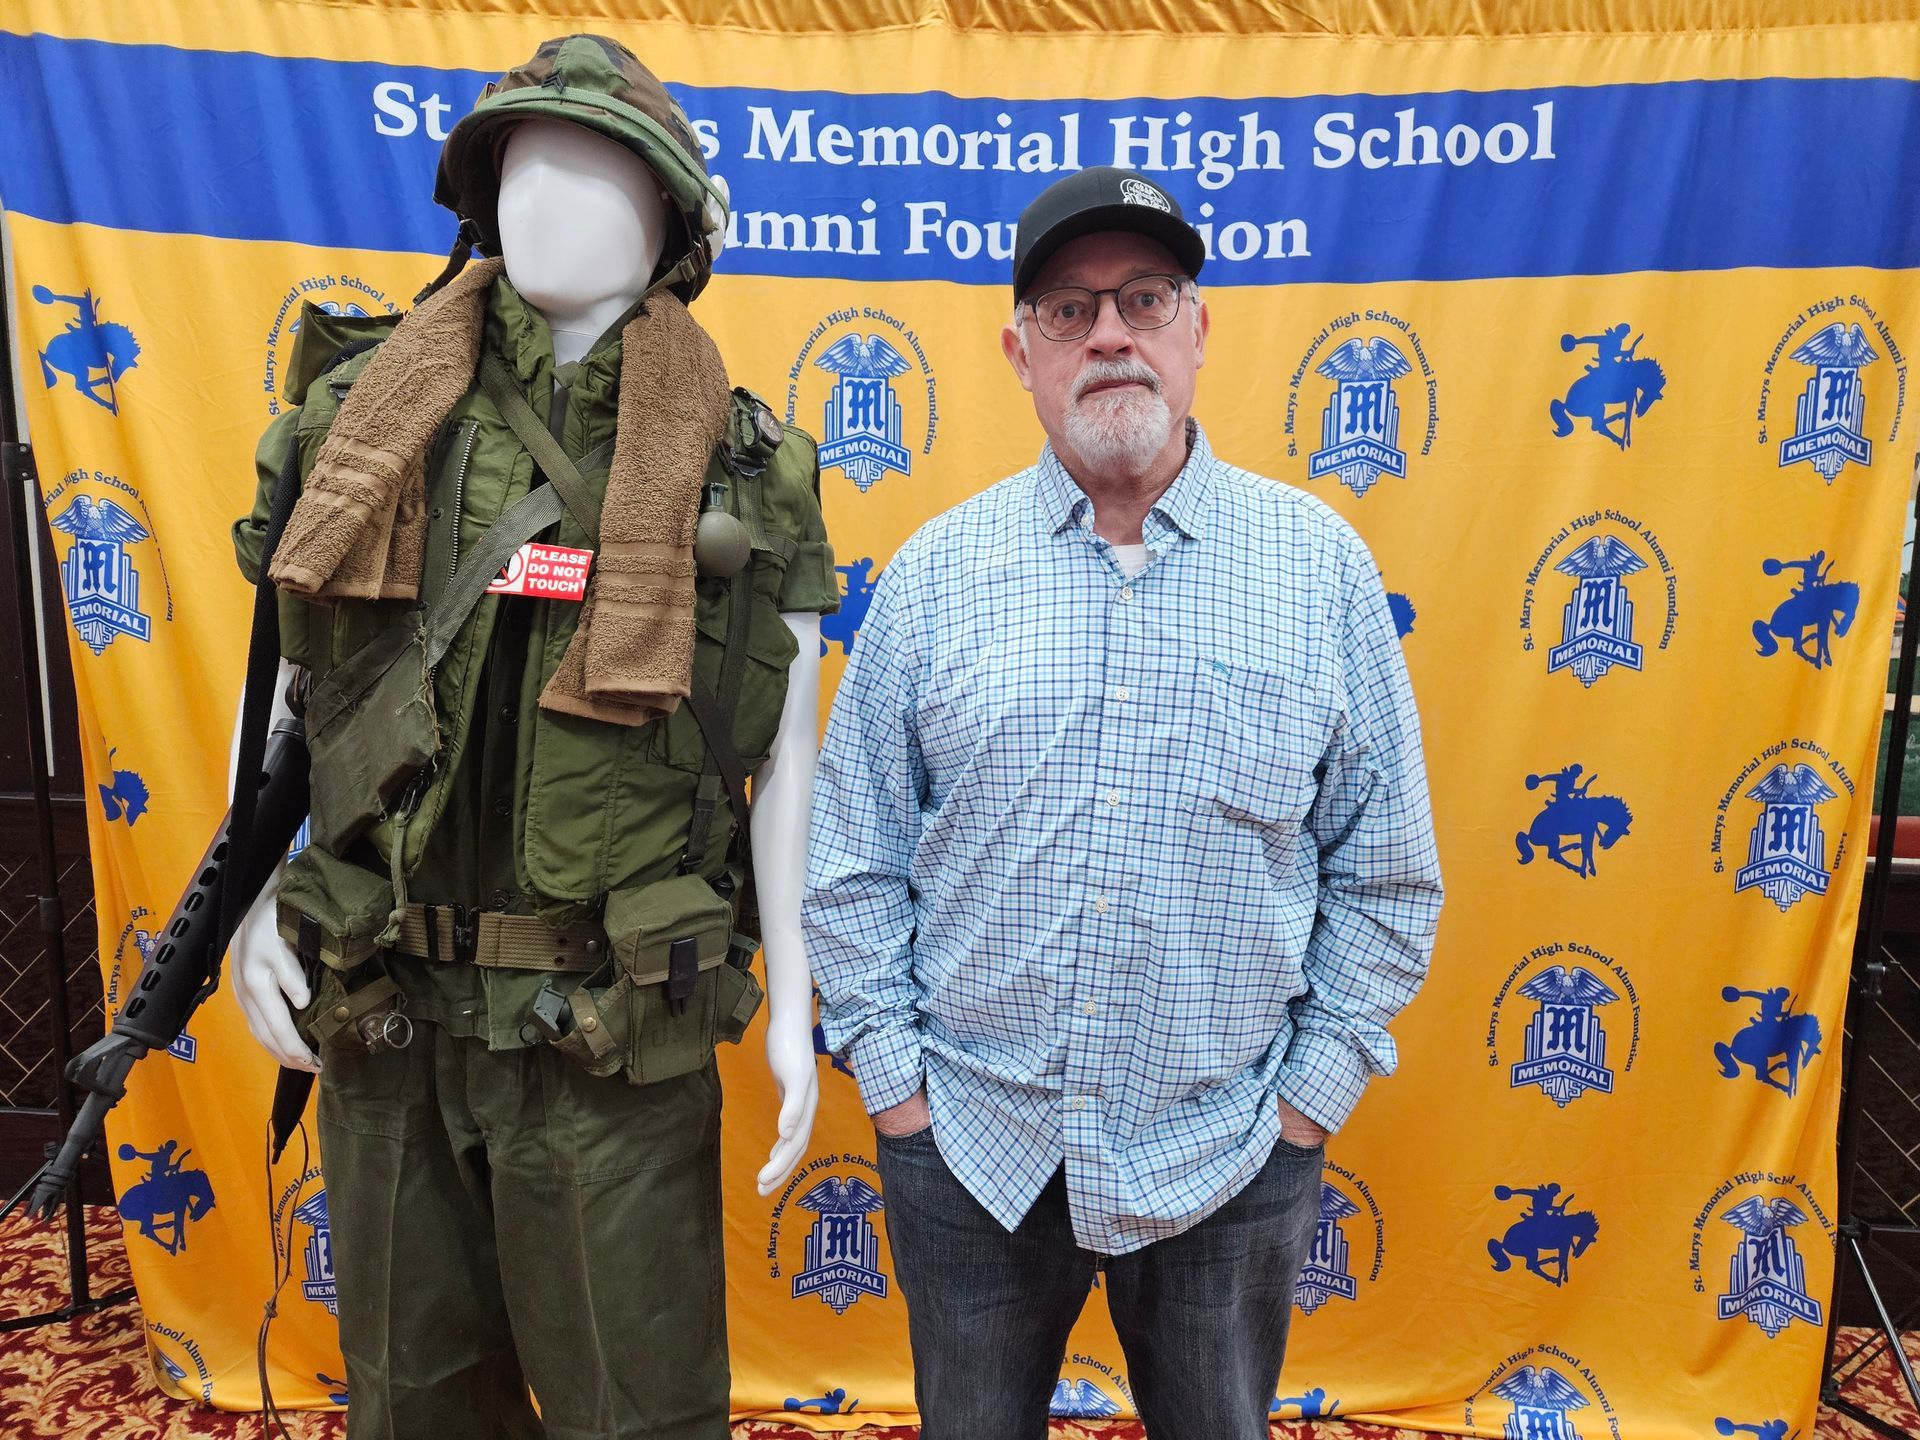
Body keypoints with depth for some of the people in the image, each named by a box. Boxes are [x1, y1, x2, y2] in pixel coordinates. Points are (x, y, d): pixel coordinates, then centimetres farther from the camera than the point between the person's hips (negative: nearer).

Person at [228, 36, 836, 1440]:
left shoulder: (746, 466, -5)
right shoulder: (362, 414, 2)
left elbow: (786, 754, -3)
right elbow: (293, 681, 10)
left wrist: (793, 1001, -3)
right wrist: (259, 902, 2)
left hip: (615, 1032, -3)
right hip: (382, 1013, 3)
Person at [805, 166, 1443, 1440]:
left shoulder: (1320, 564, -3)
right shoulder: (935, 573, -3)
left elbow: (1388, 873, 1)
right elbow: (854, 863, 1)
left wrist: (1311, 1093, -1)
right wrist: (892, 1077, -2)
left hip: (1230, 1159, 0)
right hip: (971, 1146, 1)